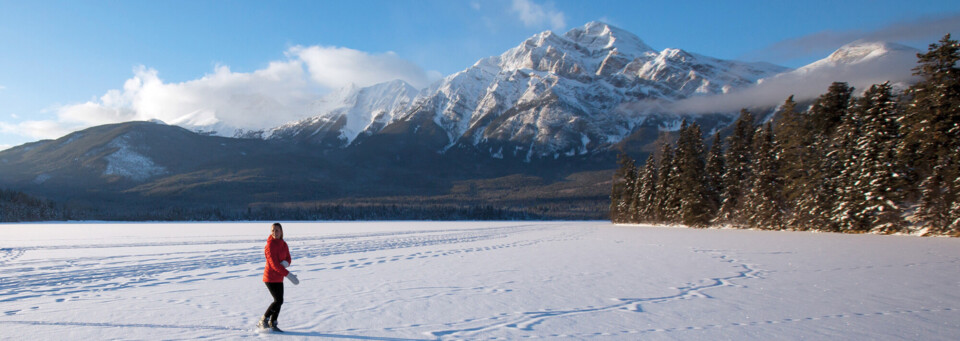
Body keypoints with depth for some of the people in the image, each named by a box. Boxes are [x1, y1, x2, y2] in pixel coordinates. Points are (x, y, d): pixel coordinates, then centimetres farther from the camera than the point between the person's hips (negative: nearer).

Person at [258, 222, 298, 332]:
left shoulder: (283, 244, 7)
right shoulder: (270, 245, -17)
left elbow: (288, 259, 6)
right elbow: (274, 264, -23)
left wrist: (285, 263, -20)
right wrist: (288, 274, -26)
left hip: (279, 278, 8)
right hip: (270, 277, -8)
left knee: (279, 301, 9)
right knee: (278, 300, -10)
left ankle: (272, 324, 20)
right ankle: (263, 321, 5)